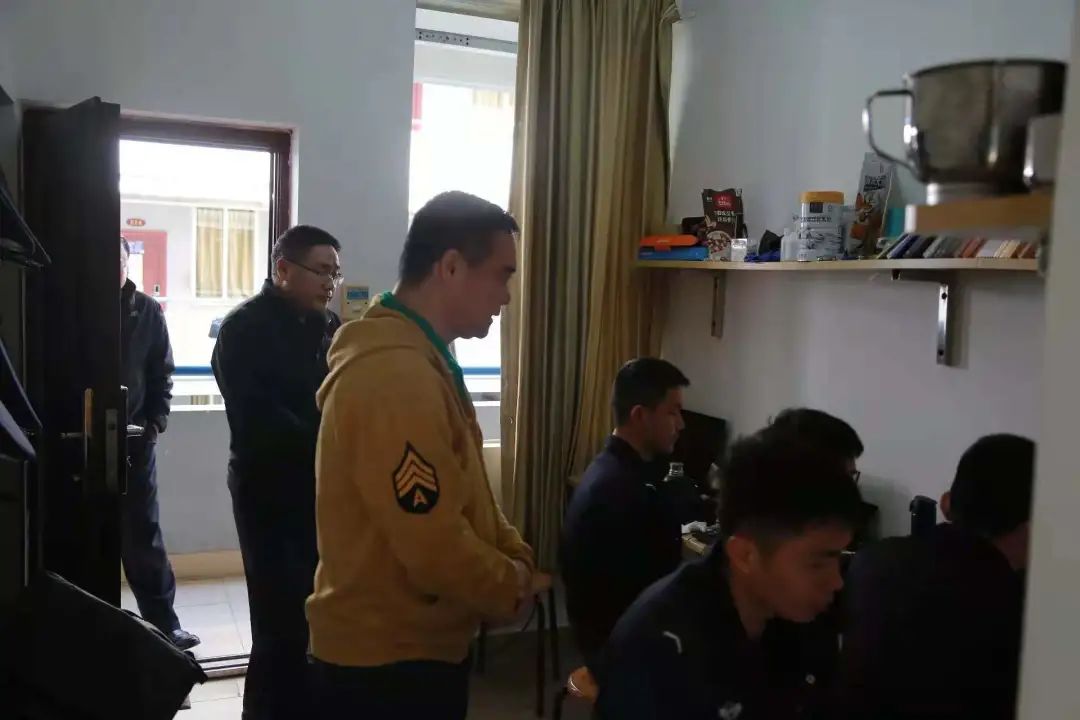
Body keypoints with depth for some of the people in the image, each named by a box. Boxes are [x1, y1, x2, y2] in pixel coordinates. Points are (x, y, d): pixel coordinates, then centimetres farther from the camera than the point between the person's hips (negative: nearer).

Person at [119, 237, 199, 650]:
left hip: (133, 438, 1)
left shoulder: (147, 312, 2)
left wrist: (155, 423, -3)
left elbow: (161, 373, 7)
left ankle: (162, 624, 13)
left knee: (143, 536, 7)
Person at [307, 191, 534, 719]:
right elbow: (434, 546, -28)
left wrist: (514, 554, 0)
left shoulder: (421, 361, 8)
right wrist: (508, 587, -11)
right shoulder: (396, 375, -27)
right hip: (388, 665, -10)